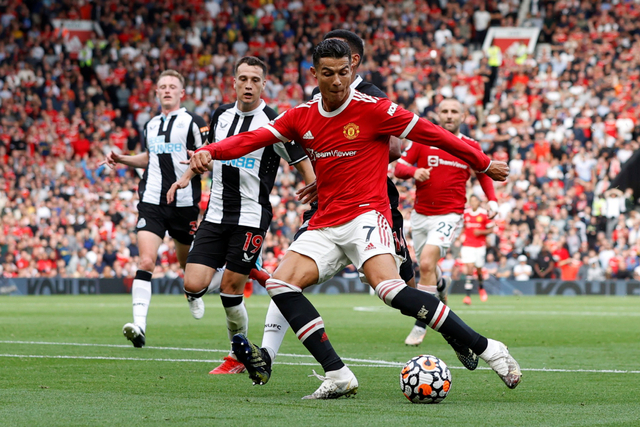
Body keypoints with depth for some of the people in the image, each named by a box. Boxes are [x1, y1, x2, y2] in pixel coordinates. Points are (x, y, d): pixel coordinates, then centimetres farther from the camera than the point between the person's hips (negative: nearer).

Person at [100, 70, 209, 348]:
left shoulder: (194, 123, -2)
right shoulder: (150, 126, 15)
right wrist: (122, 159, 17)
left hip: (184, 203, -2)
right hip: (152, 202, 2)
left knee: (188, 263, 14)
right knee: (146, 262, -14)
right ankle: (139, 325, -23)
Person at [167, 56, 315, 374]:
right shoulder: (221, 115, 7)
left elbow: (303, 164, -6)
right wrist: (186, 177, 24)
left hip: (251, 218, -4)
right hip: (215, 214, 4)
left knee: (230, 289, -4)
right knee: (193, 285, -9)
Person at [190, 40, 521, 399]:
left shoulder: (374, 110, -6)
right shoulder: (302, 117, 9)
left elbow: (432, 134, 0)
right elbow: (254, 139, 2)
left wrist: (484, 164, 7)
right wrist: (209, 152, -16)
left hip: (366, 215, -6)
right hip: (325, 225, 6)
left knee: (391, 289, -30)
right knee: (281, 283, -15)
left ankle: (488, 349, -23)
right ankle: (338, 376, -15)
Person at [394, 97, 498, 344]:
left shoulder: (471, 147, 3)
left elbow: (482, 173, 19)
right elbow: (399, 168, 1)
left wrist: (492, 199, 4)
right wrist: (414, 171, -21)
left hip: (450, 216, -3)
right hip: (420, 214, 3)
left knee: (426, 263, -23)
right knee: (426, 266, 13)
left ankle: (421, 324, -16)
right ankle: (441, 284, 52)